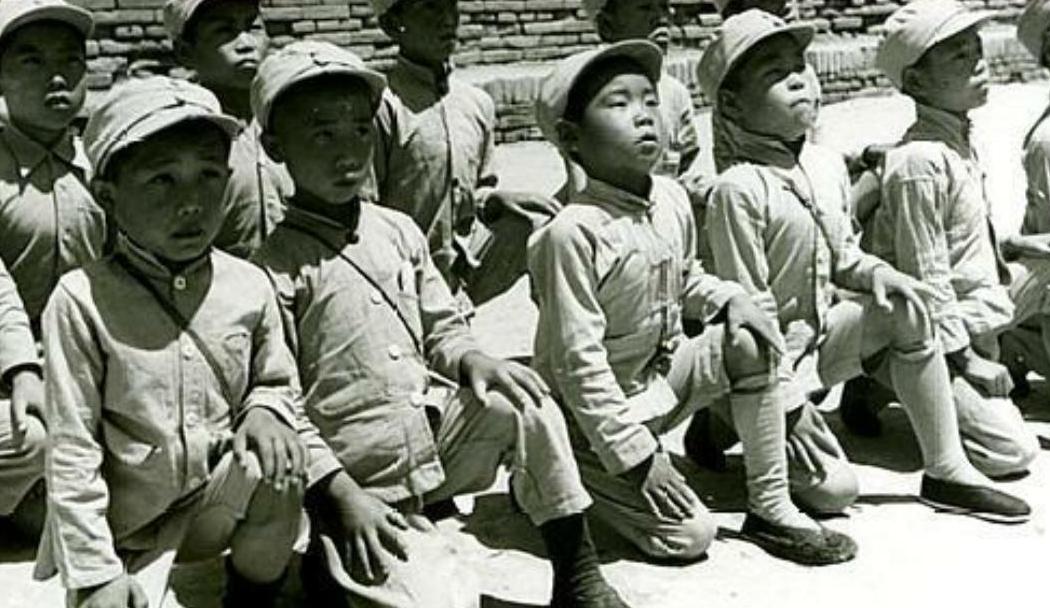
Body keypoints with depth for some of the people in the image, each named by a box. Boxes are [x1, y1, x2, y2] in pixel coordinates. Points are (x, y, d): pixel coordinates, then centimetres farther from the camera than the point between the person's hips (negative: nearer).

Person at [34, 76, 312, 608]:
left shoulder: (249, 288, -5)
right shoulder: (82, 301, -14)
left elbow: (276, 381, 12)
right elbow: (71, 451, -13)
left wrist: (265, 411, -13)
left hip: (214, 508, 3)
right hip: (122, 531, -3)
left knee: (278, 464, -23)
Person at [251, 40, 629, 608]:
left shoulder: (398, 232, 7)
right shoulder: (278, 266, -11)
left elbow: (441, 330, 15)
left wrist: (468, 358, -9)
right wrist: (341, 496, -18)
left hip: (437, 434, 7)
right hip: (364, 482, -6)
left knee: (525, 403, -18)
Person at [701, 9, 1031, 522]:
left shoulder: (828, 166, 2)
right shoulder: (738, 190, -22)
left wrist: (875, 273, -10)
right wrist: (790, 403, -22)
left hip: (819, 336, 7)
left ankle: (946, 471, -5)